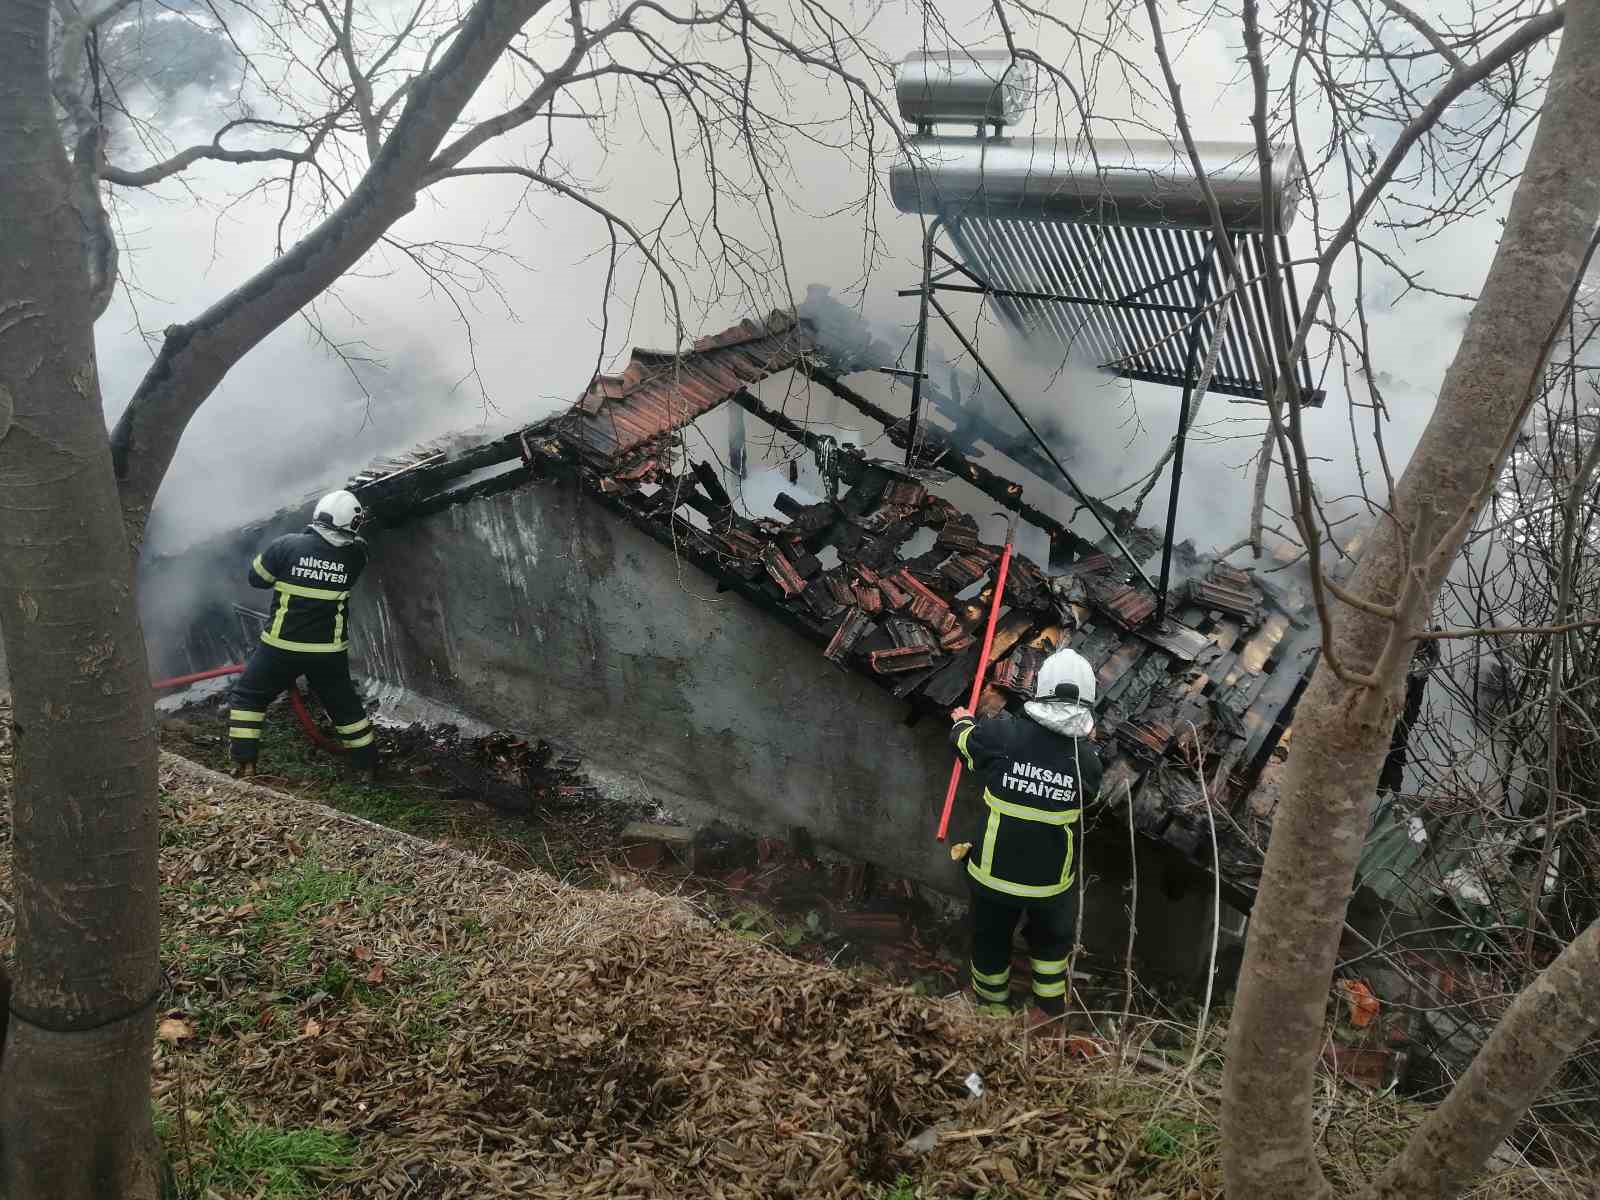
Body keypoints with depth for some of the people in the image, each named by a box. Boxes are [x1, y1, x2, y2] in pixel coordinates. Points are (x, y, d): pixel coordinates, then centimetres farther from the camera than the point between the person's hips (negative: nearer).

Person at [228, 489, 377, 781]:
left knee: (248, 696, 18)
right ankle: (369, 764, 27)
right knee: (345, 705, 20)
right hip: (330, 650, 2)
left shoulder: (287, 545, -13)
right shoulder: (354, 555, -9)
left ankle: (244, 763, 13)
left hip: (282, 646, -2)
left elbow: (256, 578, 1)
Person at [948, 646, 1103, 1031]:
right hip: (1052, 881, 0)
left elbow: (965, 739, 2)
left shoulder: (1002, 735, -20)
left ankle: (992, 1009, 47)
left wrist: (962, 720, 25)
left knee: (991, 942, 26)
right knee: (1051, 941, 29)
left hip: (994, 874, 0)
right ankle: (1050, 1012, 46)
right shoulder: (1087, 758, -17)